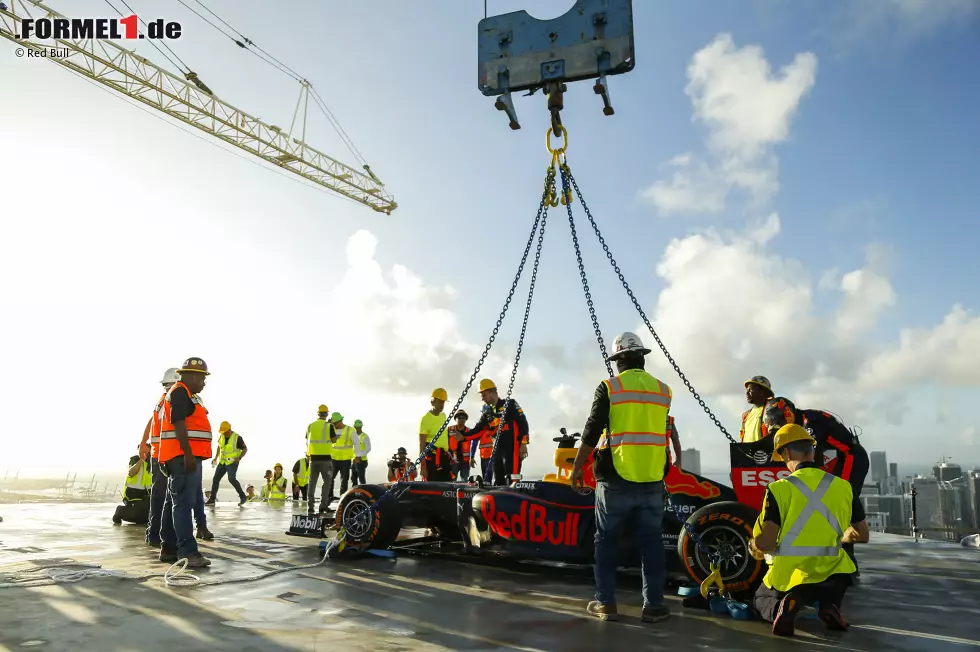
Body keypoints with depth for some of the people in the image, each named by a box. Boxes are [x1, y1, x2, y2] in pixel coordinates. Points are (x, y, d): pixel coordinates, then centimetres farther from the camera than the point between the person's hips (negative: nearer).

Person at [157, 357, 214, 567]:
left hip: (185, 457, 11)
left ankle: (169, 549, 20)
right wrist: (188, 453, -25)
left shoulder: (186, 394, 23)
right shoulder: (180, 392, -10)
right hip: (184, 456, -11)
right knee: (183, 504, -13)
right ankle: (188, 552, -16)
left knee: (174, 503, 13)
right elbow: (178, 424, -20)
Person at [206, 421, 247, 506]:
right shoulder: (221, 436, 3)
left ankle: (242, 496, -11)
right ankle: (212, 499, 16)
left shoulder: (237, 438, -16)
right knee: (216, 479, 5)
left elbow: (245, 449, -10)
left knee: (231, 479, -22)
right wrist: (216, 458, 15)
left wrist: (239, 458, -24)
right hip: (222, 462, 7)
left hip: (232, 463, -7)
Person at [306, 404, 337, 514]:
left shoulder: (310, 426, 5)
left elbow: (307, 441, 11)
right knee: (327, 481, 6)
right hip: (325, 457, -4)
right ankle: (323, 505, 0)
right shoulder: (329, 426, -8)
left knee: (312, 481, 9)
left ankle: (310, 505, 7)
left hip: (313, 457, 4)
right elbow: (334, 440, -5)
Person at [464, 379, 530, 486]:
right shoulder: (487, 414, 17)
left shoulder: (510, 404, -2)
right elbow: (478, 430, 12)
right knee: (498, 482, 10)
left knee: (512, 481, -15)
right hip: (497, 450, 7)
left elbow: (523, 423, -8)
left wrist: (523, 444, -15)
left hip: (512, 448, -7)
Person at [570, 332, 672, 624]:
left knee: (606, 540, 8)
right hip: (653, 480, 3)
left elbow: (591, 432, -6)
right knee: (651, 541, 10)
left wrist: (577, 467, 3)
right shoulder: (663, 390, 7)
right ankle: (653, 605, 14)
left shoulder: (609, 387, -5)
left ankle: (606, 603, 12)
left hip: (616, 478, -3)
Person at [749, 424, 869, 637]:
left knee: (761, 599, 29)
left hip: (788, 575, -3)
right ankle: (829, 603, 7)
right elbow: (862, 536, 9)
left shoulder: (779, 489, -12)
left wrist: (754, 547, 7)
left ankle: (780, 607, -9)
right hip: (829, 572, 3)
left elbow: (765, 543, -17)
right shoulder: (843, 487, -1)